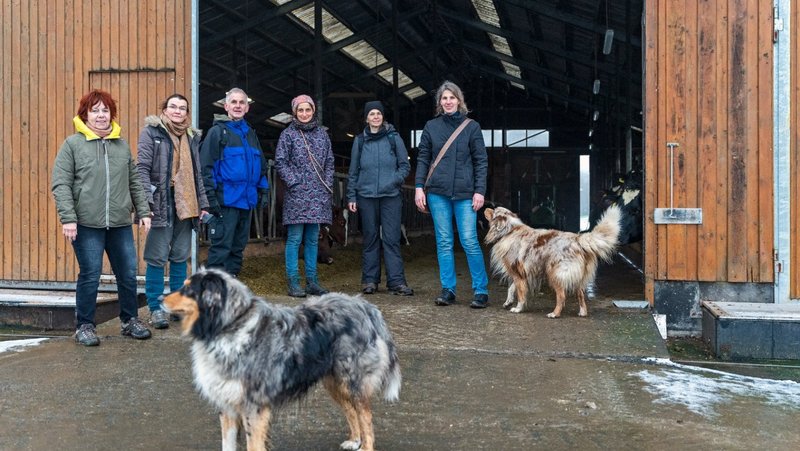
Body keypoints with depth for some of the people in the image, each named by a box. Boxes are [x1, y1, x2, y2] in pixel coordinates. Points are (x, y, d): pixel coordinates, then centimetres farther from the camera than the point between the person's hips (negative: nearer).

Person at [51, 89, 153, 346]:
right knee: (90, 276, 1)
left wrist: (143, 211, 9)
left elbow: (135, 182, 15)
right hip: (87, 224, -4)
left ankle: (130, 321, 24)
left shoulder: (122, 145, 12)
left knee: (128, 275, 8)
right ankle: (84, 326, 17)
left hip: (120, 224, 4)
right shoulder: (72, 144, -1)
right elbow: (61, 185, -5)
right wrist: (68, 218, -13)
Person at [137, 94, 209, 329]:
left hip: (185, 204, 6)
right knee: (158, 257, -4)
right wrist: (147, 200, -17)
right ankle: (156, 307, 3)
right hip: (162, 202, -5)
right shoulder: (152, 132, 0)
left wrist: (202, 204, 17)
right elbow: (143, 167, -7)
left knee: (180, 255, 11)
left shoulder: (192, 137, 18)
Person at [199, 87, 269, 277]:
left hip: (246, 200, 7)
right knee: (221, 247, -8)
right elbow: (206, 165, -11)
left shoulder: (250, 133, 18)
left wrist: (263, 190, 15)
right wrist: (210, 196, -18)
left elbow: (261, 164, 25)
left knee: (238, 247, 13)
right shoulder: (218, 131, -3)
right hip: (225, 200, -7)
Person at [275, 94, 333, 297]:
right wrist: (294, 182, -10)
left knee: (312, 239, 8)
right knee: (295, 239, -4)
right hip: (297, 194, -4)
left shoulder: (322, 133, 13)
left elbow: (329, 161, 16)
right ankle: (293, 282, 0)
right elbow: (280, 162, -2)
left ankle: (312, 281, 14)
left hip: (318, 194, 4)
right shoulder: (288, 134, 1)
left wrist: (328, 184, 6)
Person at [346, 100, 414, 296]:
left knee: (391, 239, -5)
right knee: (370, 239, 7)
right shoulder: (360, 141, 9)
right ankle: (370, 280, 14)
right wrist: (351, 197, 8)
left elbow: (405, 165, 6)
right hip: (366, 196, 2)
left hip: (391, 196, -2)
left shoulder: (394, 138, 4)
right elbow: (353, 171, 13)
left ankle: (396, 281, -3)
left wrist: (395, 180, -11)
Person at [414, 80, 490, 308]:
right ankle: (448, 290, 12)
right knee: (444, 242, 5)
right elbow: (423, 158, 10)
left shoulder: (471, 126, 4)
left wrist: (479, 191, -5)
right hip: (438, 192, 2)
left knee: (470, 241, -5)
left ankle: (481, 290, 3)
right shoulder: (431, 127, 9)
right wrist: (419, 187, 0)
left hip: (465, 193, -2)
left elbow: (481, 161, 3)